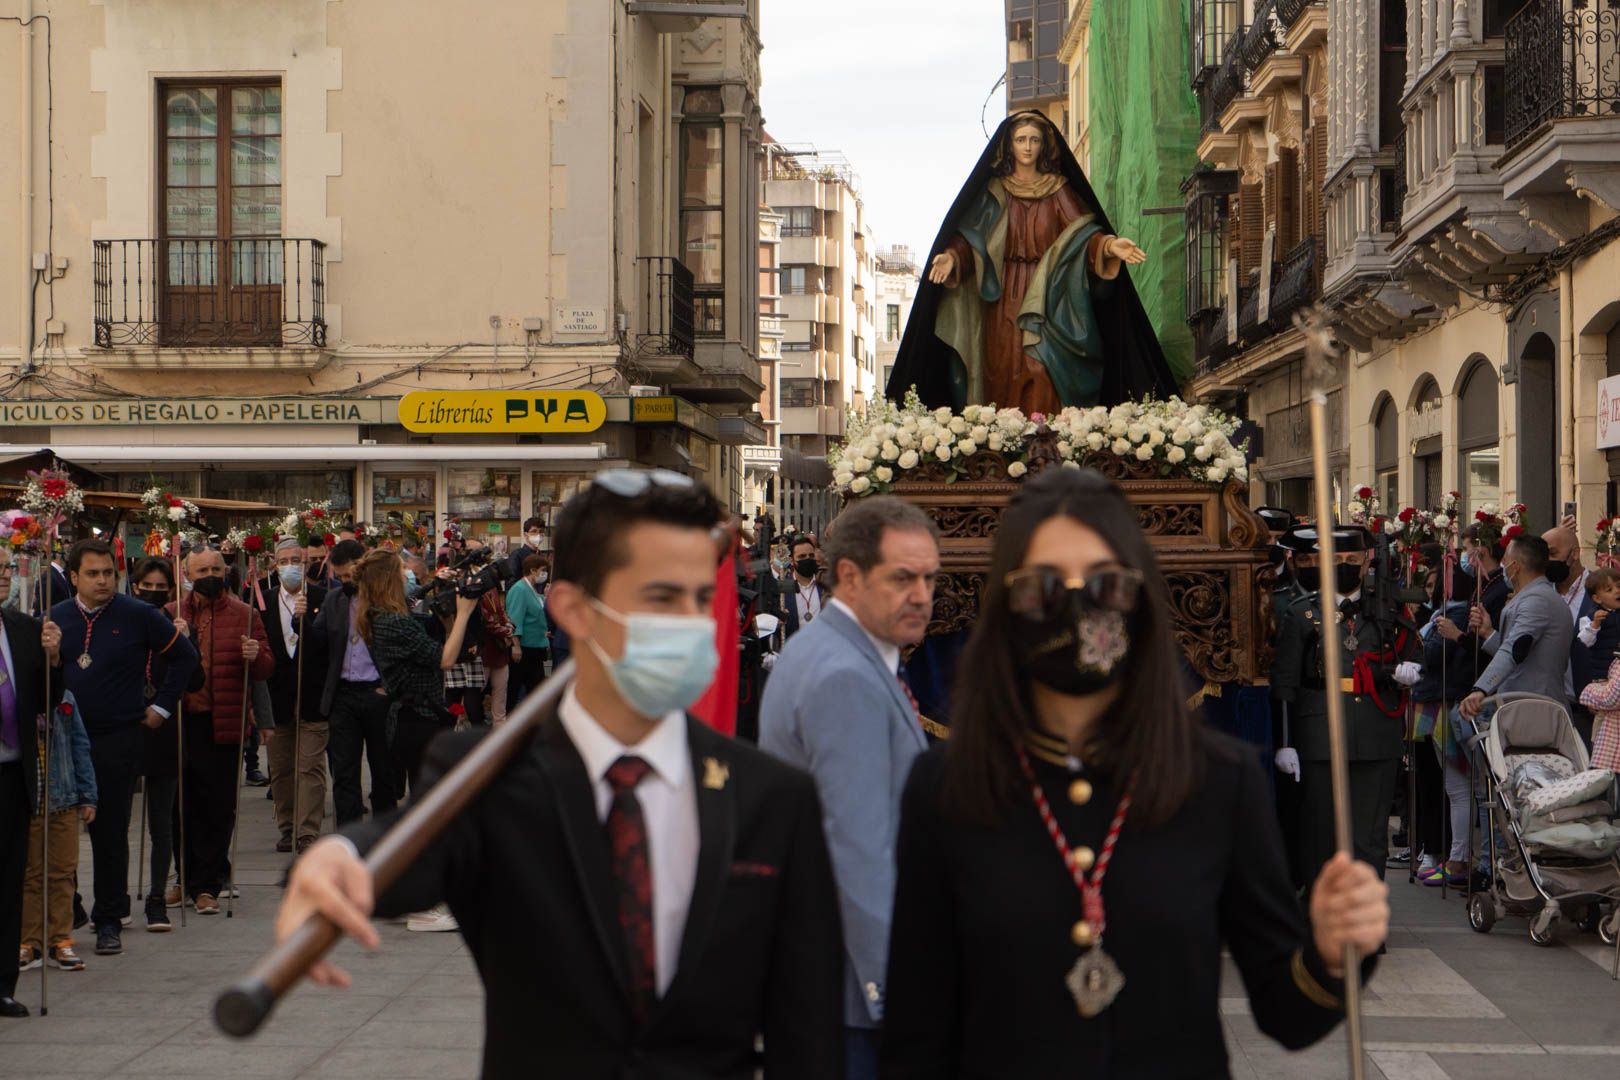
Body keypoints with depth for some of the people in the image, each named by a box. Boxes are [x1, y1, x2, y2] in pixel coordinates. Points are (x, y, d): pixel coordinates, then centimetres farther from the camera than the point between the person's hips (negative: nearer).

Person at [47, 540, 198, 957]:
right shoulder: (56, 618, 7)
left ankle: (109, 920, 10)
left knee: (110, 832, 2)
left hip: (118, 739, -3)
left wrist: (162, 706, 4)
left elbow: (184, 656, 6)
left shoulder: (138, 616, -2)